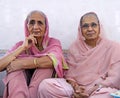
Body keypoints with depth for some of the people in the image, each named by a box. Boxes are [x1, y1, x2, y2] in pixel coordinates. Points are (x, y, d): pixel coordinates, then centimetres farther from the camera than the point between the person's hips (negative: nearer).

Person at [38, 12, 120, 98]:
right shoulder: (75, 46, 9)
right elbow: (69, 74, 7)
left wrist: (89, 91, -16)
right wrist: (75, 87, -15)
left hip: (100, 90, -2)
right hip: (75, 87, 2)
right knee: (45, 85, -23)